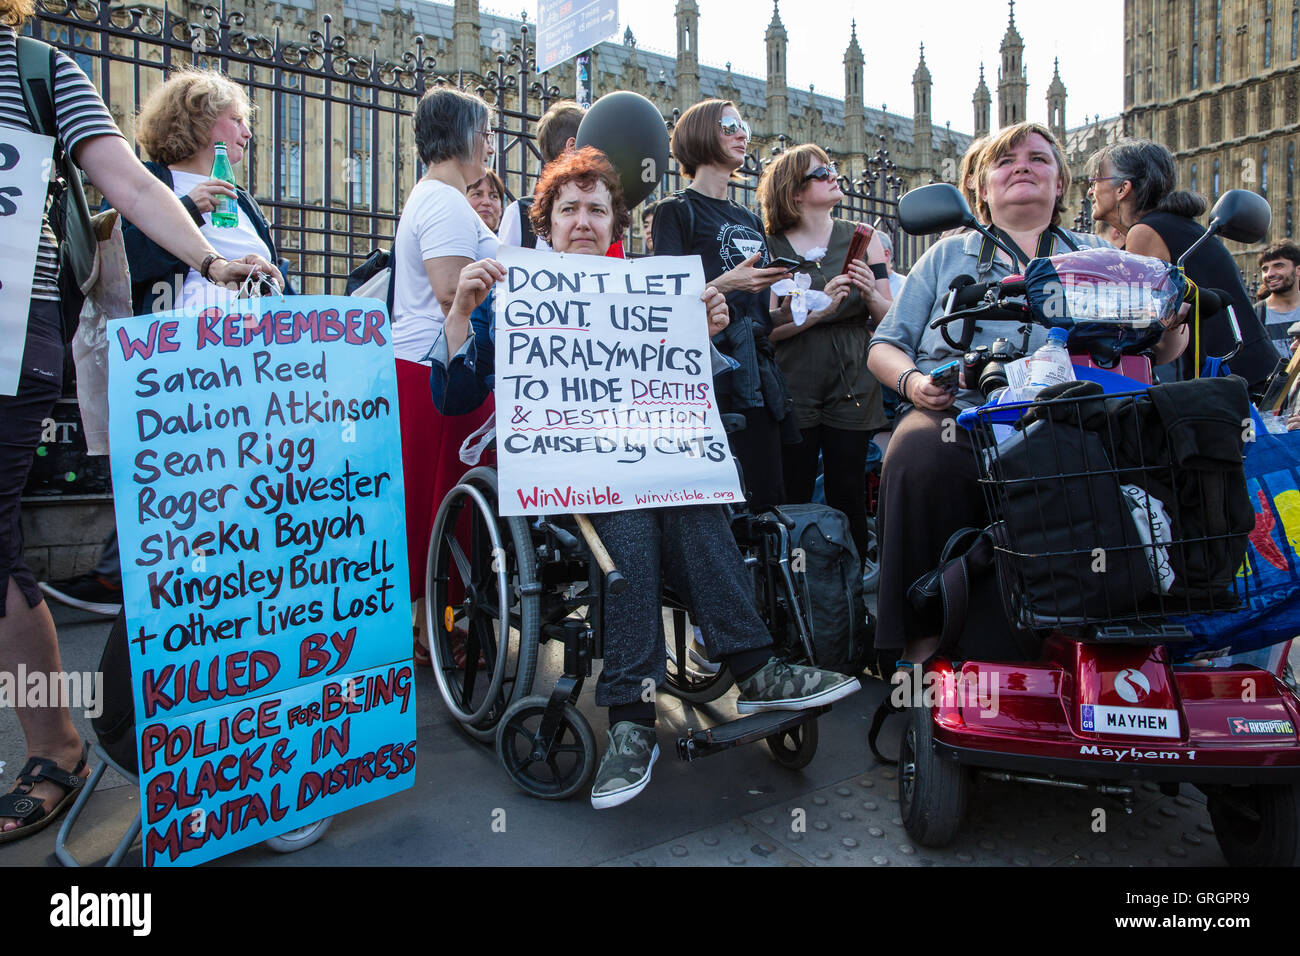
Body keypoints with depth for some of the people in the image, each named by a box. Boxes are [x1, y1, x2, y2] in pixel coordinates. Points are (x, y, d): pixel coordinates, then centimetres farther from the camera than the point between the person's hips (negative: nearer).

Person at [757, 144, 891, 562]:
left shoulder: (863, 239, 10)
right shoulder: (770, 247, 3)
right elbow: (767, 328, -7)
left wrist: (872, 295, -11)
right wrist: (822, 305, -19)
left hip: (852, 384, 2)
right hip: (793, 389, -2)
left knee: (848, 497, 1)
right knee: (790, 500, -3)